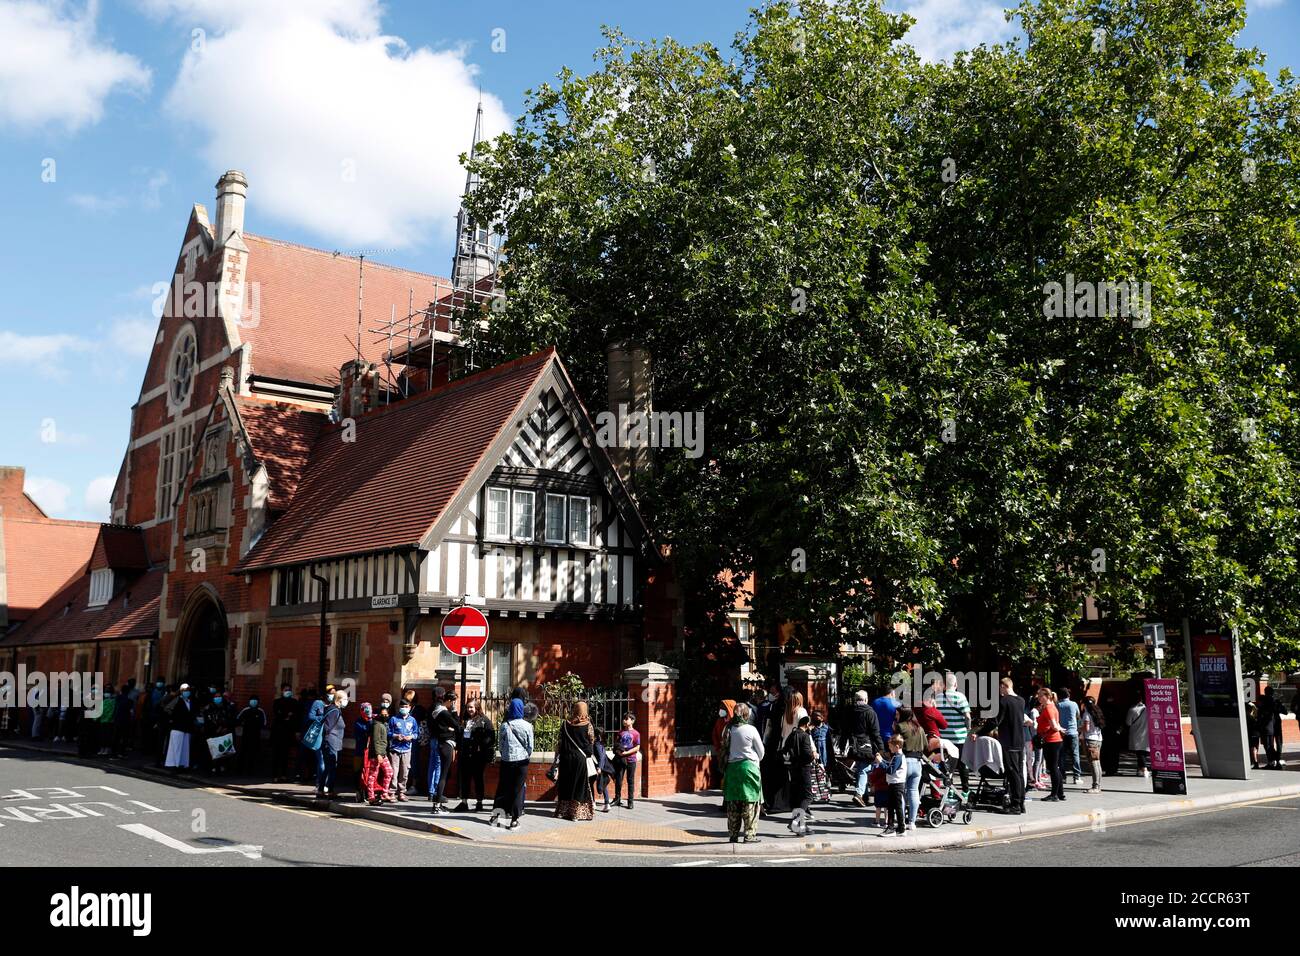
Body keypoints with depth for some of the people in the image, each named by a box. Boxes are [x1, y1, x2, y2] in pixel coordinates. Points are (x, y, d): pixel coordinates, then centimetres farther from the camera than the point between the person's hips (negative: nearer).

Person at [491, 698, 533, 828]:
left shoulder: (505, 725, -4)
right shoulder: (527, 726, -6)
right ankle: (514, 819, 4)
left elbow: (499, 744, 5)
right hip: (522, 760, -1)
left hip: (506, 760, 1)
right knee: (519, 789, 4)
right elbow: (530, 746, 0)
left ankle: (496, 814, 8)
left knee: (503, 788, 11)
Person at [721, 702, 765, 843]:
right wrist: (756, 760, 19)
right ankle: (749, 834, 1)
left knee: (733, 803, 10)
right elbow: (761, 751, 0)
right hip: (749, 766, -4)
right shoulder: (750, 729, -9)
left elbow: (725, 749, 7)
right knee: (750, 802, 2)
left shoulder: (728, 730, 1)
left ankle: (733, 834, 14)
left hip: (732, 767, 4)